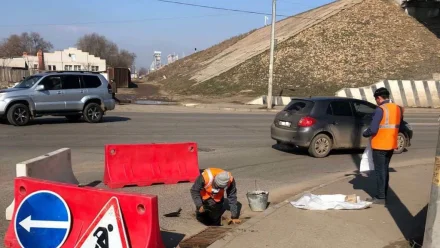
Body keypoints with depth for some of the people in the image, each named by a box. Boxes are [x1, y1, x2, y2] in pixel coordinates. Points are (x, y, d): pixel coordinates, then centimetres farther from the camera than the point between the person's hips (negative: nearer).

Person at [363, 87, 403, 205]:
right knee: (385, 170, 15)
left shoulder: (381, 109, -17)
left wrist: (365, 134, -2)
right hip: (391, 145, 8)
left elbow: (373, 129, -21)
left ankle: (380, 198, 3)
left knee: (379, 171, -1)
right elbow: (399, 126, 18)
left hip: (380, 145, -8)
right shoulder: (398, 108, 9)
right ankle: (383, 195, 22)